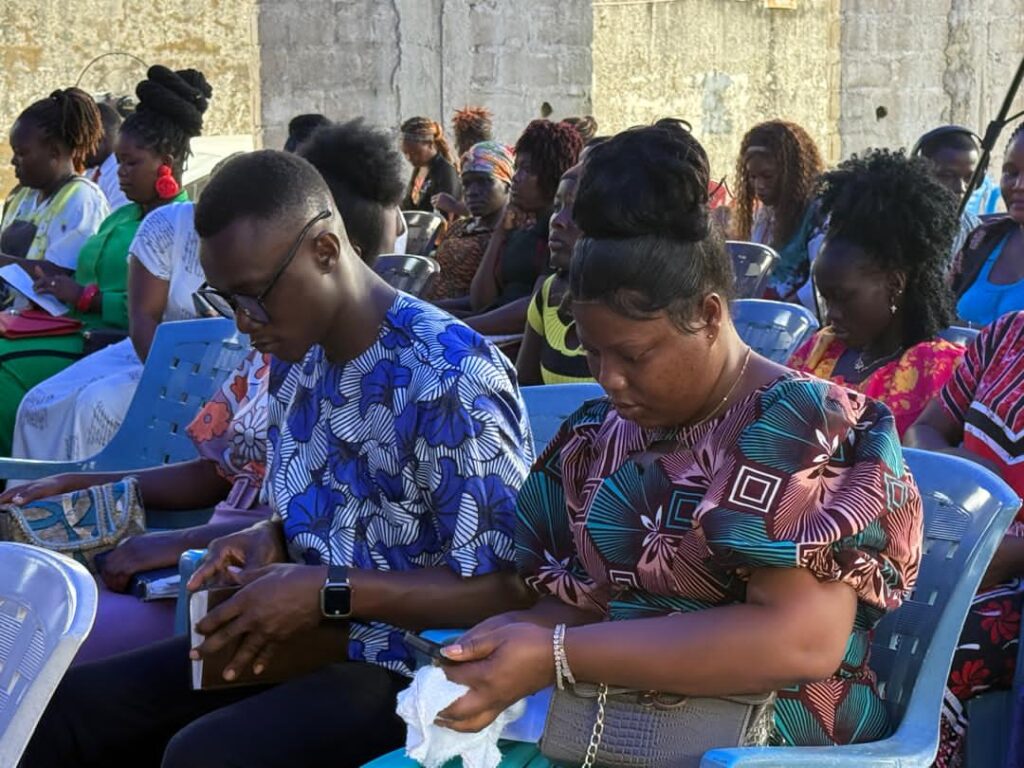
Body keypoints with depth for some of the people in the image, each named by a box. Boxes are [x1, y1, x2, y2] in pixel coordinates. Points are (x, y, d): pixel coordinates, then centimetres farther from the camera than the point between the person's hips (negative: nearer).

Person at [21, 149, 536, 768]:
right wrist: (272, 541, -1)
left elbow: (507, 589, -22)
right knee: (66, 708, -2)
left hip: (413, 667, -8)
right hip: (311, 636, 8)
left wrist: (326, 593, -24)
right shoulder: (298, 360, 6)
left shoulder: (451, 377, -21)